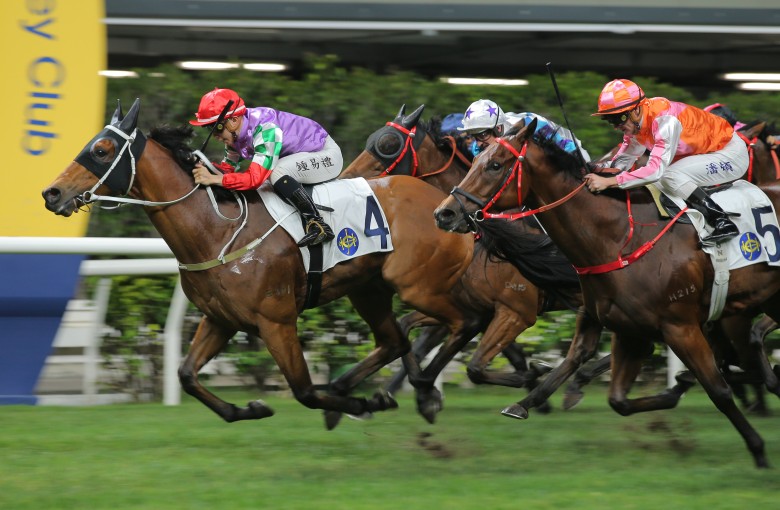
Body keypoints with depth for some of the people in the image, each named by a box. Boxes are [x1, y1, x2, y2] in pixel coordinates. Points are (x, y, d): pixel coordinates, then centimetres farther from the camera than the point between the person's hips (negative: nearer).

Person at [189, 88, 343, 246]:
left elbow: (256, 178, -36)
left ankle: (317, 224, -24)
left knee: (277, 172, -31)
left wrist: (212, 179, -37)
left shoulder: (265, 128, -31)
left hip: (327, 155, -10)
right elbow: (227, 167, 6)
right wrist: (204, 169, -16)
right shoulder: (235, 132, -4)